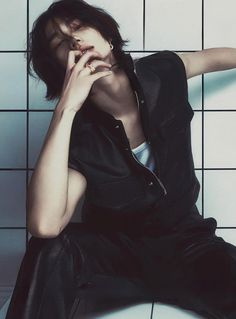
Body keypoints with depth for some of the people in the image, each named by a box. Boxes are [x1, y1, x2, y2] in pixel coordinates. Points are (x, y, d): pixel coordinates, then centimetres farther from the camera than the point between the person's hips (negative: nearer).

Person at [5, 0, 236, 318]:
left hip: (186, 242, 2)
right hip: (115, 249, -1)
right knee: (51, 252, -31)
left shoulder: (162, 71, -9)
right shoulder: (79, 136, -20)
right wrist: (66, 108, -35)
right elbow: (44, 226, -37)